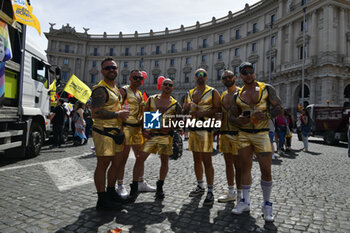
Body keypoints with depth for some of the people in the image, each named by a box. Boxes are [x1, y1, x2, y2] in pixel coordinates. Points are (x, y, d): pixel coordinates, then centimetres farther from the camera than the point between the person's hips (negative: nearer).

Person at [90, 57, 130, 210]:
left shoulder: (116, 89, 18)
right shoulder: (100, 89, -12)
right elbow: (96, 112, -23)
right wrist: (118, 114, -17)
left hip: (116, 132, 9)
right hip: (104, 132, -9)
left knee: (116, 163, 16)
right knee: (103, 165, -1)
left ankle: (111, 193, 32)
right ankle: (102, 200, 10)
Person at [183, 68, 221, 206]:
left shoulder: (212, 92, 1)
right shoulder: (190, 93, 18)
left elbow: (218, 109, -9)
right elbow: (184, 110, 18)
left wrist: (202, 113, -20)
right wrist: (188, 107, -4)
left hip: (205, 129, -6)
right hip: (192, 129, 6)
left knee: (207, 161, -8)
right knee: (196, 159, 13)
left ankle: (210, 192, 1)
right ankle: (200, 187, 28)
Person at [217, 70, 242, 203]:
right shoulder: (223, 95, 16)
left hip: (237, 133, -6)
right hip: (224, 133, 7)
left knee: (237, 164, -2)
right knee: (228, 163, 12)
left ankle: (240, 195, 11)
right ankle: (231, 193, 24)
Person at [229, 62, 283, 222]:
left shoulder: (267, 89, 3)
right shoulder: (238, 95, 9)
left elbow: (279, 108, 1)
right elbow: (231, 115, 11)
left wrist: (267, 115, -19)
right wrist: (238, 120, -12)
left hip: (262, 134, -2)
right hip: (243, 134, 3)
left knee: (266, 171, -2)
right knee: (245, 168, 8)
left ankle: (266, 204, 17)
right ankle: (245, 202, 21)